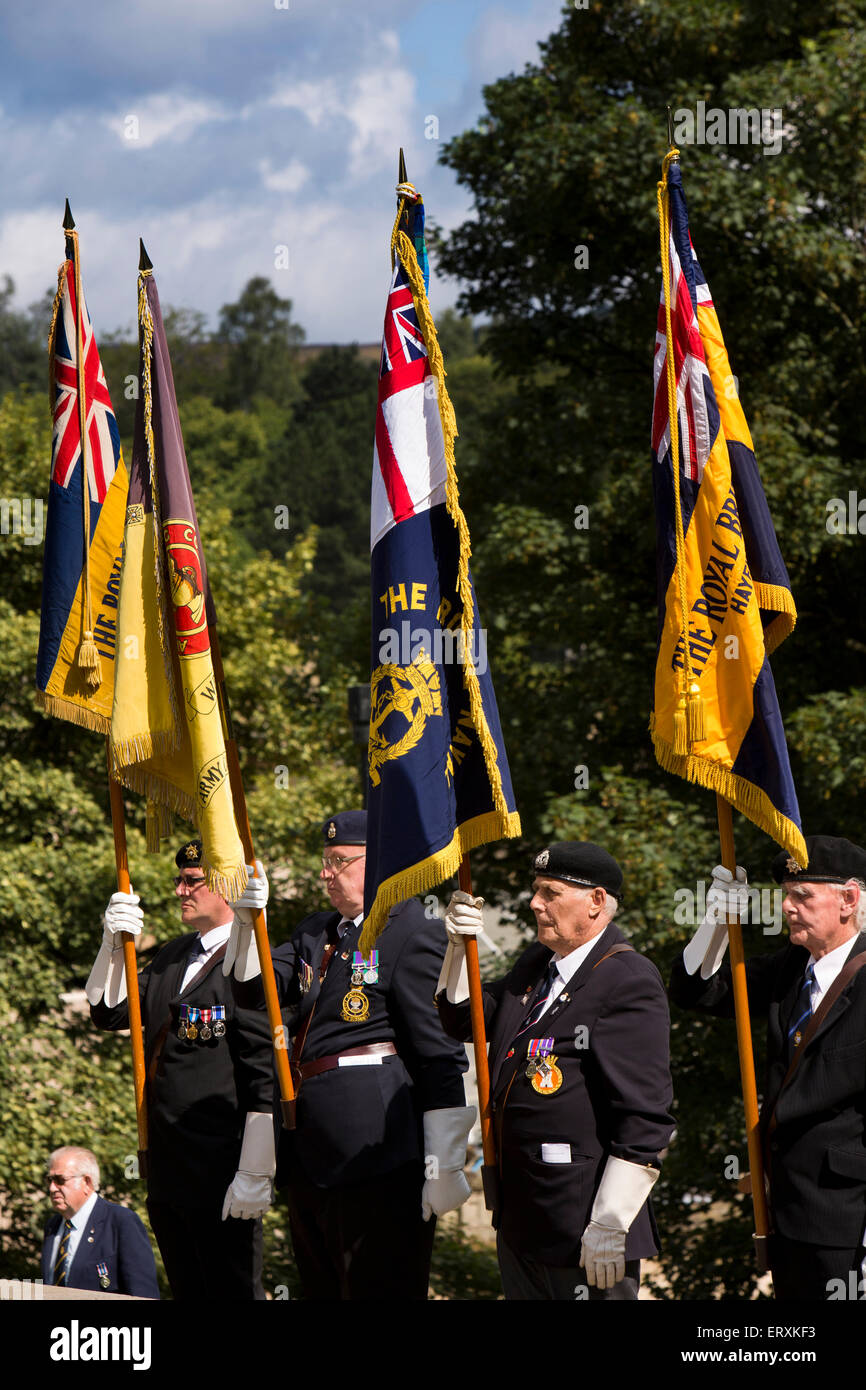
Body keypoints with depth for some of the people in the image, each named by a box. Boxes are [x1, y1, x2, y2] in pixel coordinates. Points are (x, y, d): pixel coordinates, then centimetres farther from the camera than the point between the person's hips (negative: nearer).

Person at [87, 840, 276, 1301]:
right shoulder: (173, 956, 16)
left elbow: (266, 1079, -16)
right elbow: (107, 1010, 16)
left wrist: (254, 1175, -19)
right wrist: (113, 944, -1)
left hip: (222, 1175, -8)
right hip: (168, 1173, 8)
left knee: (233, 1293, -5)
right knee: (188, 1292, 12)